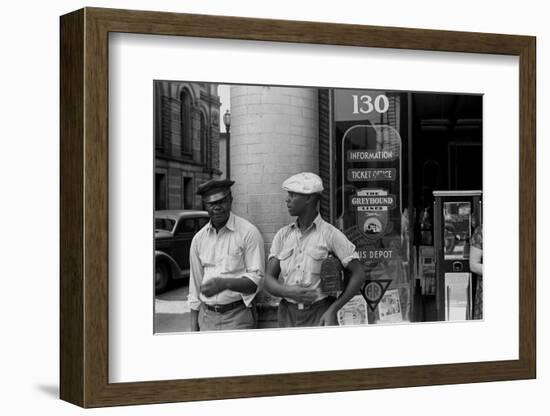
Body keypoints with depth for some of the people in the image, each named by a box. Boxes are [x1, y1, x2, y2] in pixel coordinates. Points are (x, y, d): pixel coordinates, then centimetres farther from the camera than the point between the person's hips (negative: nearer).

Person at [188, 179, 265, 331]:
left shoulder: (248, 233, -6)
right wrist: (193, 326, 10)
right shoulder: (199, 239, 8)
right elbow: (195, 284, 12)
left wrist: (225, 283, -26)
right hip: (206, 316, 4)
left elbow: (256, 280, -10)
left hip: (237, 316, -4)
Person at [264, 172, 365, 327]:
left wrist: (333, 310, -10)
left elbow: (358, 274, -4)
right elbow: (268, 280, 7)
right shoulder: (282, 235, 10)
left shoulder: (330, 234, -2)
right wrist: (288, 291, -14)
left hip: (319, 314, -4)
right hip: (288, 314, 4)